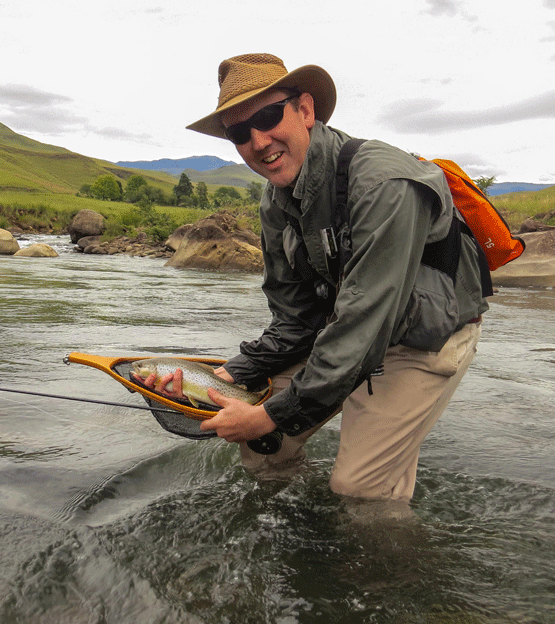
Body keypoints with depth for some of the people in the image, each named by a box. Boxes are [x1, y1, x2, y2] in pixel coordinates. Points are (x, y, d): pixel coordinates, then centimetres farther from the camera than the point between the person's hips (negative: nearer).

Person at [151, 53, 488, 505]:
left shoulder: (382, 183, -31)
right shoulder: (276, 204, -4)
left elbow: (364, 325, -33)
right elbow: (295, 319, 0)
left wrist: (273, 415, -27)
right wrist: (231, 376, -14)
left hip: (426, 339, -6)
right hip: (347, 328, 7)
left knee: (357, 491, -9)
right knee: (260, 449, 2)